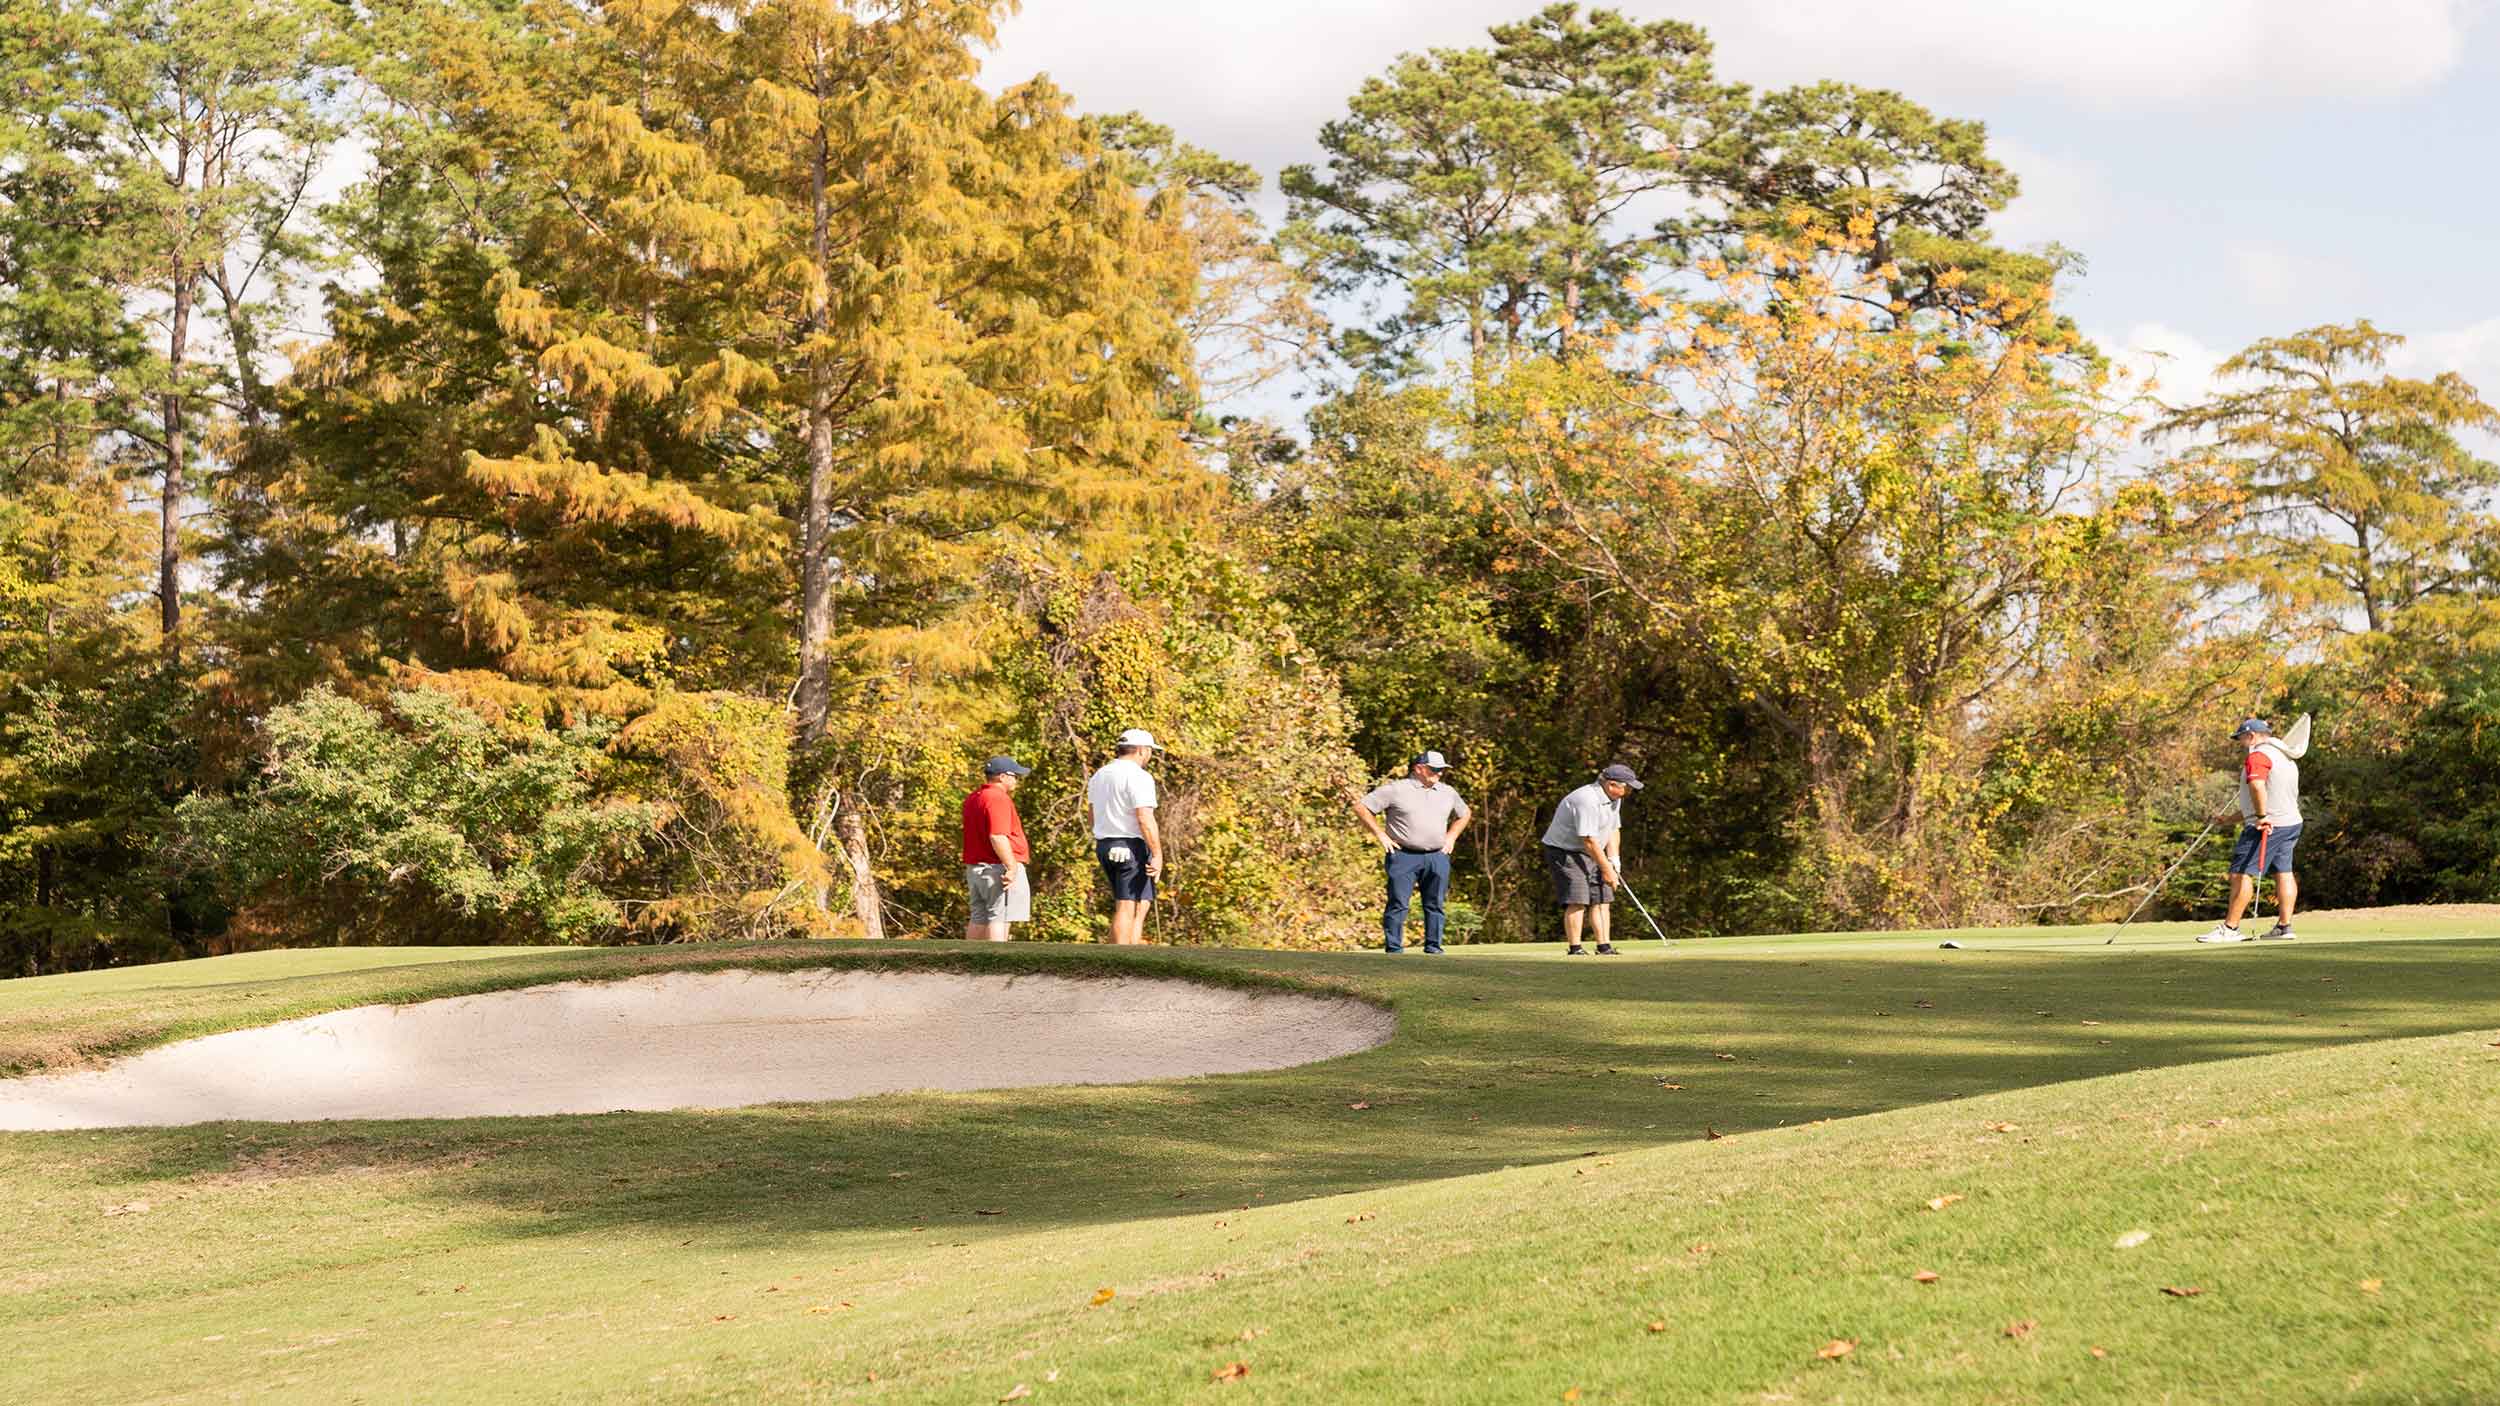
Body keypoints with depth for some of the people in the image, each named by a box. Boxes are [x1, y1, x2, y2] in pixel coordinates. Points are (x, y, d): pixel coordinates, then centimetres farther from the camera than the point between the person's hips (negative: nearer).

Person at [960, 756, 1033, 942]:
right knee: (999, 918, -10)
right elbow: (997, 837, -25)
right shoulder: (998, 799, -15)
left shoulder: (972, 799, 16)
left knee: (979, 918, 13)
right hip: (999, 868, -10)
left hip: (974, 868, 10)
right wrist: (1011, 867, -24)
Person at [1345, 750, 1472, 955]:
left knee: (1435, 905, 4)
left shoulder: (1448, 792, 14)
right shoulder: (1395, 790, -2)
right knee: (1398, 903, -8)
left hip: (1437, 856, 4)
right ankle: (1393, 949, -4)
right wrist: (1381, 835, -4)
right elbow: (1361, 807, -1)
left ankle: (1433, 947, 12)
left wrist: (1451, 837, 17)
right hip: (1403, 855, -4)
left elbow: (1463, 814, 32)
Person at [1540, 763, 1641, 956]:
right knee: (1577, 901, -16)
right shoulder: (1587, 801, -26)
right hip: (1566, 852, -9)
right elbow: (1589, 840, -26)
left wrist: (1614, 859, -2)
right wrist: (1606, 868, -20)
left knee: (1602, 900, 2)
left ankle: (1604, 947, 4)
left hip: (1591, 854, 9)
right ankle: (1575, 949, -13)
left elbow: (1614, 830, 12)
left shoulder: (1614, 799, 6)